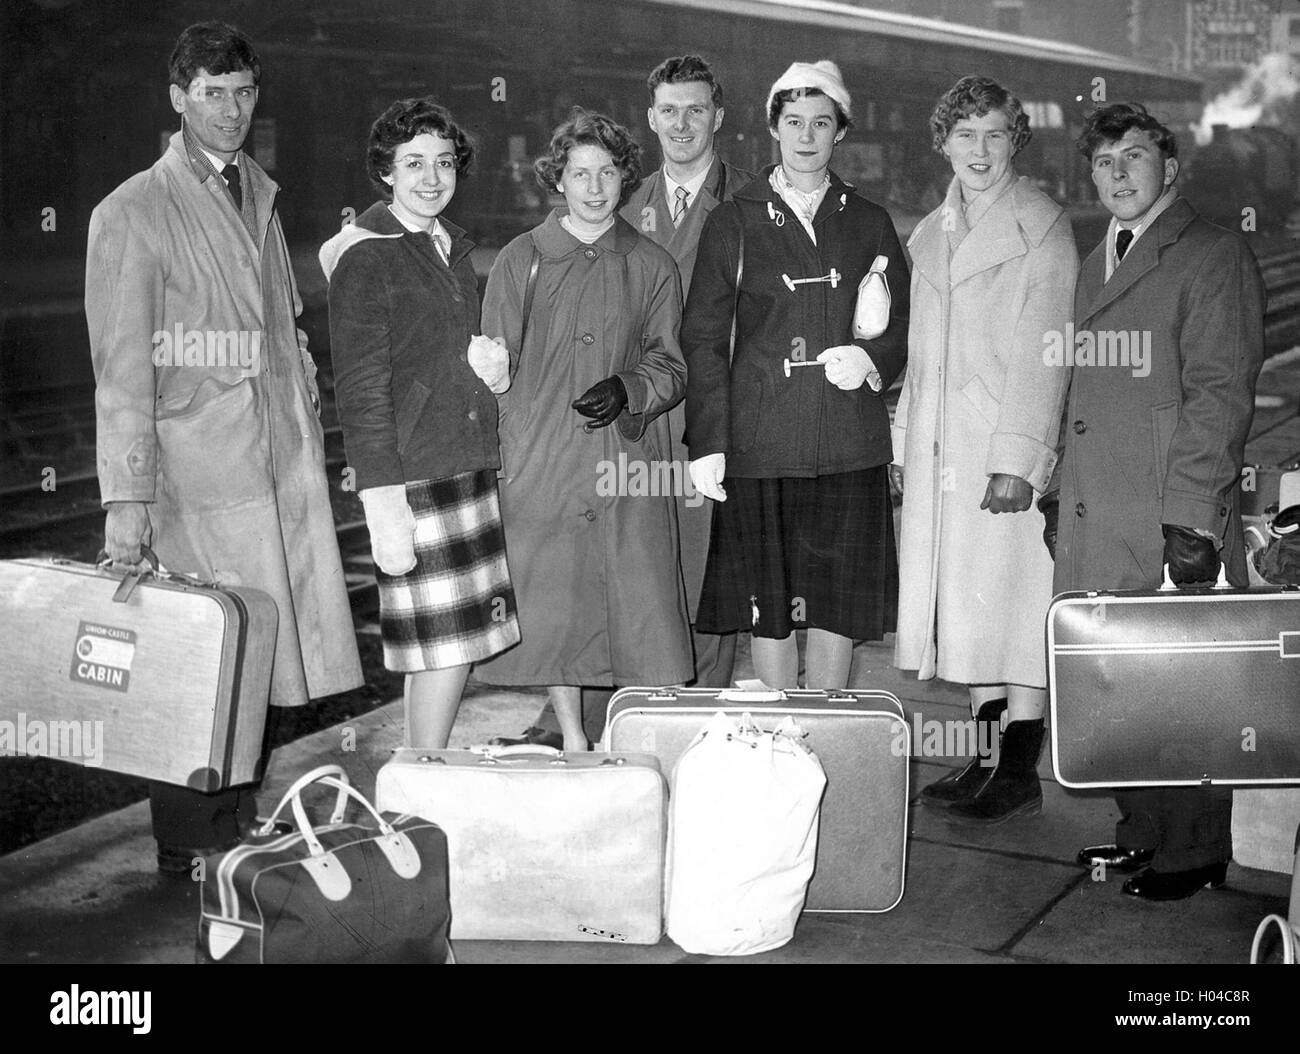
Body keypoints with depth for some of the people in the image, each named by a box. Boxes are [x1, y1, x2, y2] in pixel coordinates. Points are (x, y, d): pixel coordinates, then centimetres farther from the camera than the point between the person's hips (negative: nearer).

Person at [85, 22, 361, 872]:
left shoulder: (259, 195, 16)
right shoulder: (132, 214, -4)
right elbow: (122, 371, -10)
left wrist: (312, 437, 14)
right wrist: (127, 497, -15)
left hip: (285, 463, 6)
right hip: (198, 471, -6)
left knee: (268, 665, 8)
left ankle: (240, 832, 23)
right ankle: (190, 852, 14)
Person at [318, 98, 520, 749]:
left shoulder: (452, 247, 16)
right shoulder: (365, 256, -7)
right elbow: (360, 389, -11)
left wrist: (496, 365, 3)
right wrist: (382, 501, -17)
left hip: (472, 463, 7)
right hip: (413, 474, -7)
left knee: (460, 639, 7)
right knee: (443, 644, -5)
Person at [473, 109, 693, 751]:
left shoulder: (652, 267, 8)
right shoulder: (520, 262, 7)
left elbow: (670, 366, 6)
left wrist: (627, 389, -15)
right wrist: (497, 456, -3)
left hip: (629, 465, 0)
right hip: (539, 464, 0)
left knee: (636, 599, -1)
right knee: (550, 604, 4)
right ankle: (572, 741, 20)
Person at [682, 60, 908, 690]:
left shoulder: (869, 224, 13)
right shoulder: (734, 223, 7)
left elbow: (905, 324, 17)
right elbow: (703, 338, 2)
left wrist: (875, 359, -7)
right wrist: (706, 443, -7)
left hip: (850, 446, 2)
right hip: (760, 448, -1)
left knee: (840, 607, 4)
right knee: (768, 609, 3)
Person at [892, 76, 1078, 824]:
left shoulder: (1043, 229, -4)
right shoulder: (930, 235, 17)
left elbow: (1043, 355, -12)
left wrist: (1017, 459, -18)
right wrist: (901, 444, 13)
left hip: (1007, 451, -6)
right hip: (939, 452, 7)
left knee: (1012, 602, -3)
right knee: (961, 604, 9)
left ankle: (1021, 773, 7)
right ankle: (983, 759, 19)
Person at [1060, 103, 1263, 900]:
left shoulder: (1213, 257, -6)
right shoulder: (1098, 262, 20)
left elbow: (1220, 394, -13)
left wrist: (1192, 518, -18)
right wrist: (1067, 494, 15)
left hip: (1173, 526, -8)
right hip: (1100, 526, 8)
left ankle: (1195, 852, 12)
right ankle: (1145, 832, 26)